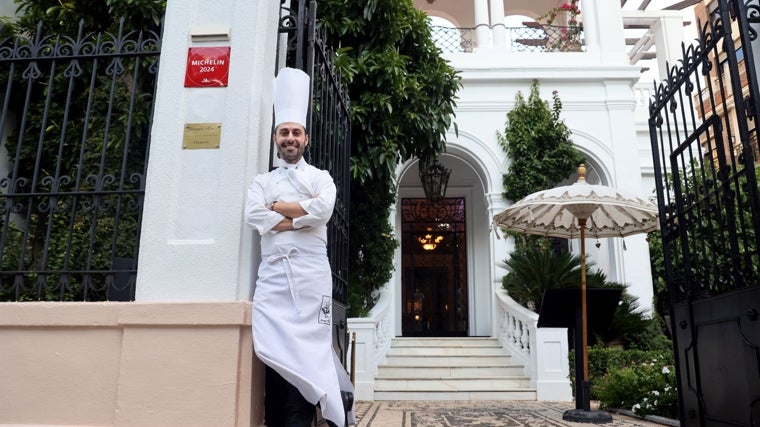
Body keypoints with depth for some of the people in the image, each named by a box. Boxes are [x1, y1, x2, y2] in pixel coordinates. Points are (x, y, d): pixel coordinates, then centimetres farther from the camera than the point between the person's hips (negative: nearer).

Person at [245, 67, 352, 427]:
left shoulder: (320, 177, 16)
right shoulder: (262, 181, 21)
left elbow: (323, 209, -7)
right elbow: (254, 215, 0)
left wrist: (277, 207, 1)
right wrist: (303, 215, -5)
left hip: (310, 272, -2)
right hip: (273, 272, 2)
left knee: (305, 351, -7)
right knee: (275, 351, -4)